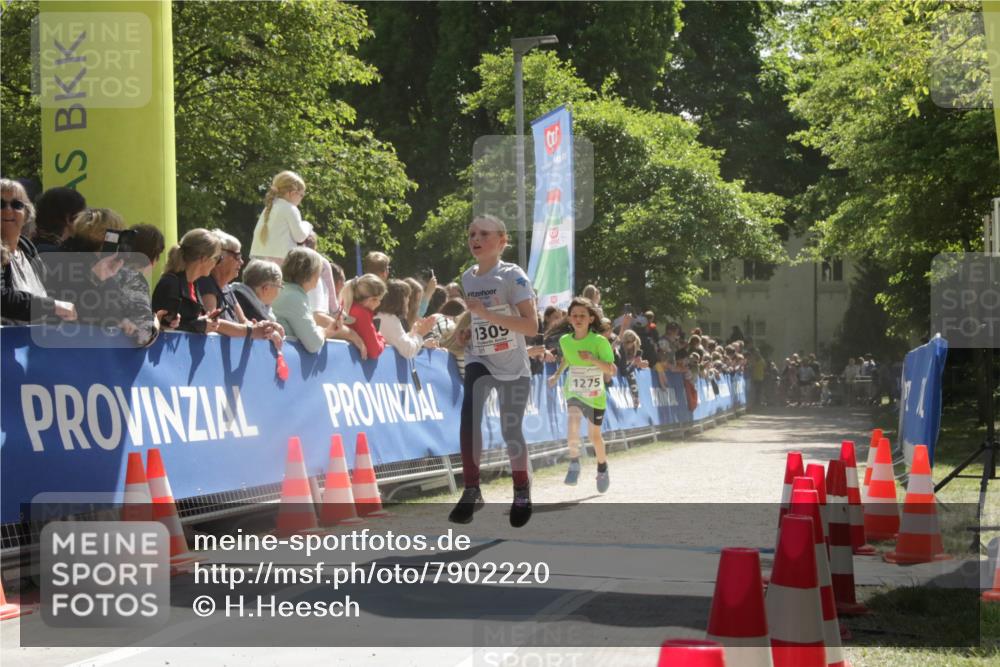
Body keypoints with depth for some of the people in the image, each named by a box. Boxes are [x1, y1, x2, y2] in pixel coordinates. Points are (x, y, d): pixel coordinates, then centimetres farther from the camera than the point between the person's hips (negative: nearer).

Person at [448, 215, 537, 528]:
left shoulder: (513, 276, -14)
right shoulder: (467, 278, 4)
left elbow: (532, 327, -22)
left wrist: (487, 313, -28)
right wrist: (464, 335, 2)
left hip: (513, 368, -3)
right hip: (479, 361, 4)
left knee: (511, 430, 4)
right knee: (468, 417, -20)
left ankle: (522, 493, 27)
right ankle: (471, 491, -13)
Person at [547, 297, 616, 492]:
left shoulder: (599, 341, -15)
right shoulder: (565, 340, -3)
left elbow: (611, 370, -18)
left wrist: (593, 359, -31)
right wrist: (557, 375, 14)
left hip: (595, 395, -2)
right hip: (574, 392, 2)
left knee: (594, 435, 10)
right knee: (572, 421, -27)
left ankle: (602, 470, 36)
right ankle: (574, 463, -9)